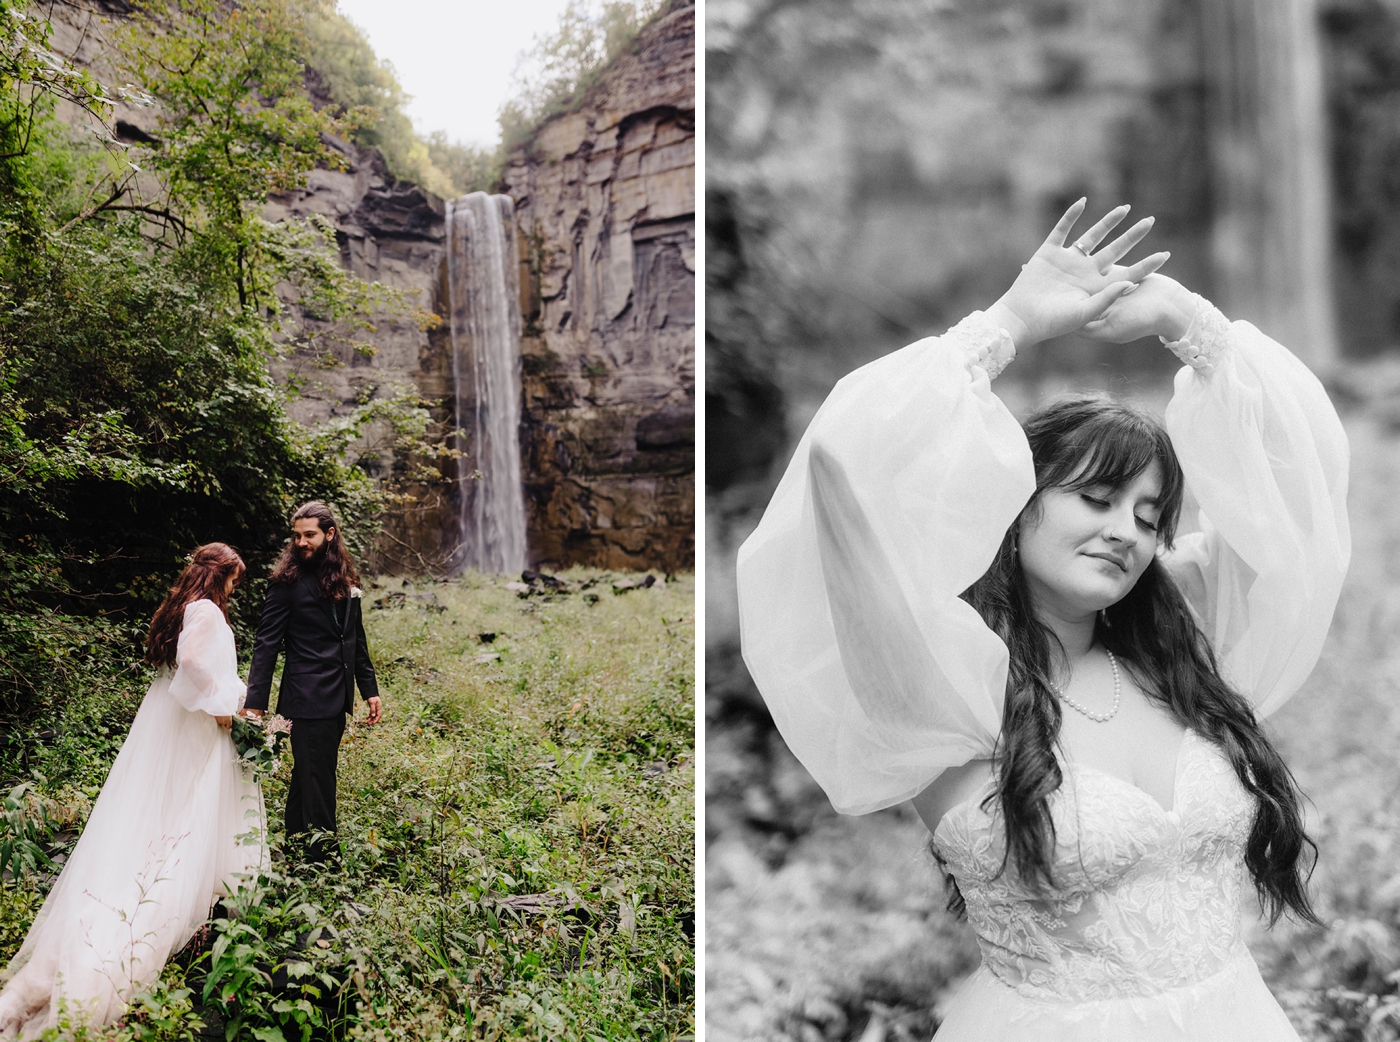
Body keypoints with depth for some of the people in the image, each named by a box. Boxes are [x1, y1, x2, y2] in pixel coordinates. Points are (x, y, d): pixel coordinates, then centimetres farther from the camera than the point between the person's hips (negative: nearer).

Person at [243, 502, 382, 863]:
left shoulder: (345, 579, 10)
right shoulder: (288, 580, -7)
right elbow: (267, 642, -10)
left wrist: (369, 688, 15)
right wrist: (255, 702, -17)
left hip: (337, 697, 6)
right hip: (309, 697, -6)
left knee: (308, 779, 16)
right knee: (316, 783, -4)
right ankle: (320, 860, 1)